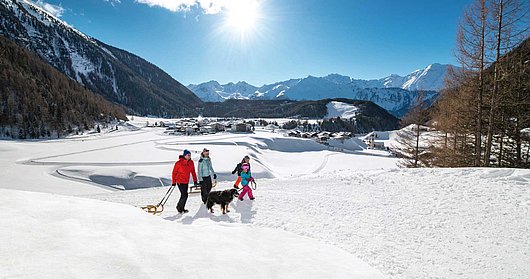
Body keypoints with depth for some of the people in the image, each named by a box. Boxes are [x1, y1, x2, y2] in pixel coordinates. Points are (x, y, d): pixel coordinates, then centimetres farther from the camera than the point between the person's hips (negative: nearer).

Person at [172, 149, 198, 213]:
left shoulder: (191, 162, -2)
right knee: (185, 195, -7)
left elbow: (193, 172, 7)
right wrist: (173, 182, -4)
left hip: (186, 181, 7)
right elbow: (174, 172, -9)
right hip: (180, 181, -7)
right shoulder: (179, 163, -18)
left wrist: (195, 181, 5)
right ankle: (180, 209, 11)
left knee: (184, 195, 16)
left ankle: (179, 207, 34)